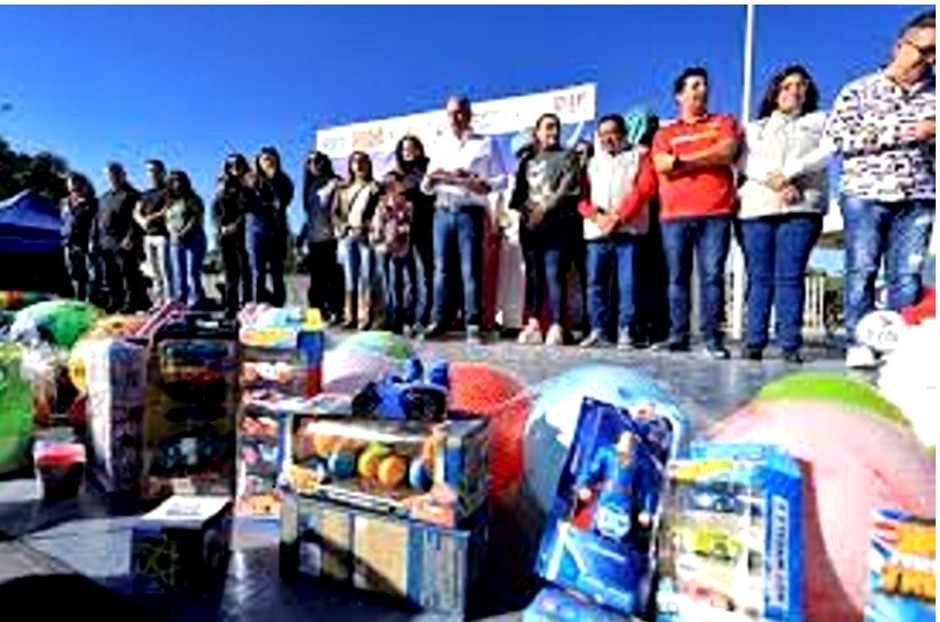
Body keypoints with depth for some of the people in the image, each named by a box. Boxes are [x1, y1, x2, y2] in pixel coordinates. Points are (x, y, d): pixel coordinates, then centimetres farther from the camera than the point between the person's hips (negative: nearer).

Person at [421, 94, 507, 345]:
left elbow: (501, 180, 0)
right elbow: (426, 188, 17)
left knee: (471, 270, -5)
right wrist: (430, 178, -6)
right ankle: (438, 321, 9)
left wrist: (472, 183, -16)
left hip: (470, 212, -3)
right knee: (441, 269, 3)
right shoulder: (440, 145, 20)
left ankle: (473, 325, -2)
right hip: (442, 212, 4)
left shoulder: (486, 144, 9)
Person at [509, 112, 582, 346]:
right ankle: (533, 324, 6)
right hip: (530, 224, 4)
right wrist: (525, 210, -4)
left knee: (554, 274, -13)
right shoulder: (527, 159, 22)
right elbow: (519, 189, 14)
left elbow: (568, 188, -3)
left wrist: (545, 208, -12)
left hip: (557, 224, -4)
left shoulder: (567, 157, 12)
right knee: (533, 274, 3)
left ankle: (556, 326, -16)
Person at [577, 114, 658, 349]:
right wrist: (596, 215, -7)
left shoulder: (639, 155, 13)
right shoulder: (592, 162, 24)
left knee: (628, 283, -8)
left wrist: (619, 216, -11)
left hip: (629, 230, -4)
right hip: (596, 231, 4)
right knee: (595, 283, 1)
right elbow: (582, 195, 13)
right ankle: (598, 330, 7)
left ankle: (626, 331, -3)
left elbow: (646, 188, -1)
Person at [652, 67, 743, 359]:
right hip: (674, 214, 1)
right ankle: (678, 335, 4)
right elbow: (662, 165, 0)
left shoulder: (723, 123, 19)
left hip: (715, 212, -1)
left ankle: (713, 337, -5)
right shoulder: (665, 133, 19)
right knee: (677, 277, 0)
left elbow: (727, 151, -2)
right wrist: (709, 158, -1)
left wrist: (682, 160, -1)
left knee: (712, 275, -6)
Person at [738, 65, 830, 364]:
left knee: (790, 276, -10)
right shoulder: (756, 127, 25)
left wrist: (788, 172, -11)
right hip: (757, 206, 1)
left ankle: (790, 343, -10)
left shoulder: (819, 121, 24)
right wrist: (773, 180, -11)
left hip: (802, 207, -1)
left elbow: (826, 152, 3)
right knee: (759, 277, -5)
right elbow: (744, 161, 5)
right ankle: (754, 342, -4)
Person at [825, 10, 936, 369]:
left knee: (907, 274, -1)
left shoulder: (933, 94, 16)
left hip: (918, 197, 3)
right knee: (862, 270, -4)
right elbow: (838, 135, -8)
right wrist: (907, 132, -10)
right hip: (866, 194, -3)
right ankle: (859, 343, 0)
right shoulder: (858, 90, 7)